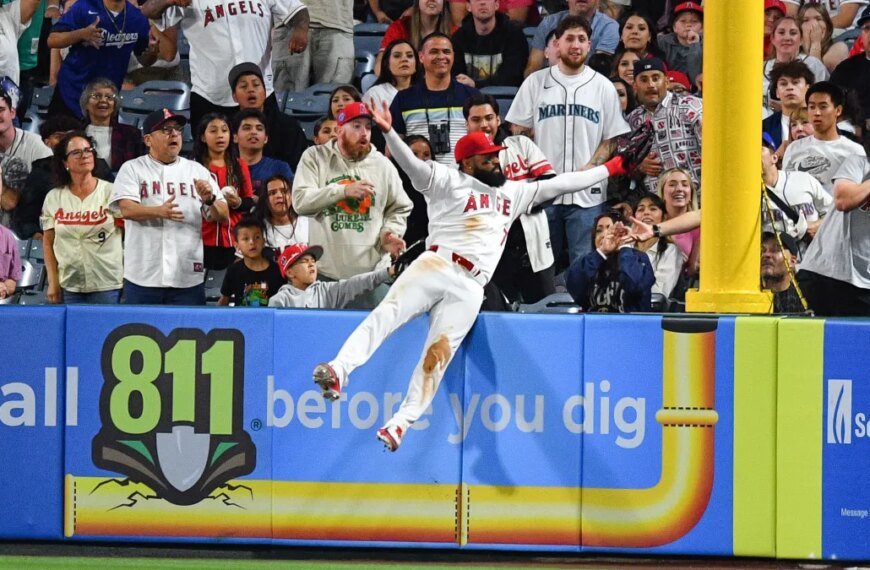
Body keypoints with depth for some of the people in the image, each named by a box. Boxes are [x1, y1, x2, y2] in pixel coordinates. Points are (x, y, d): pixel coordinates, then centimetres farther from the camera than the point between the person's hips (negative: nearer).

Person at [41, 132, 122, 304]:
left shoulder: (111, 192, -1)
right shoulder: (54, 198, 6)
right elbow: (48, 243, 11)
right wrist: (53, 282, 5)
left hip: (107, 285, -2)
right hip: (69, 288, 2)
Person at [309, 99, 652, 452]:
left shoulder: (512, 193, 25)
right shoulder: (449, 181, 9)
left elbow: (561, 184, 27)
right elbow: (412, 166, -7)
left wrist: (615, 166, 24)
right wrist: (389, 133, -25)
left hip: (469, 288, 3)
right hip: (436, 265, -3)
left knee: (438, 355, -10)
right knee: (387, 314, -26)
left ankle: (400, 424, -15)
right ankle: (338, 370, -38)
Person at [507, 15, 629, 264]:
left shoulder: (603, 87, 6)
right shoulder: (535, 83, 7)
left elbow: (611, 139, 6)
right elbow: (518, 133, 8)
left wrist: (588, 170, -10)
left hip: (587, 194, -1)